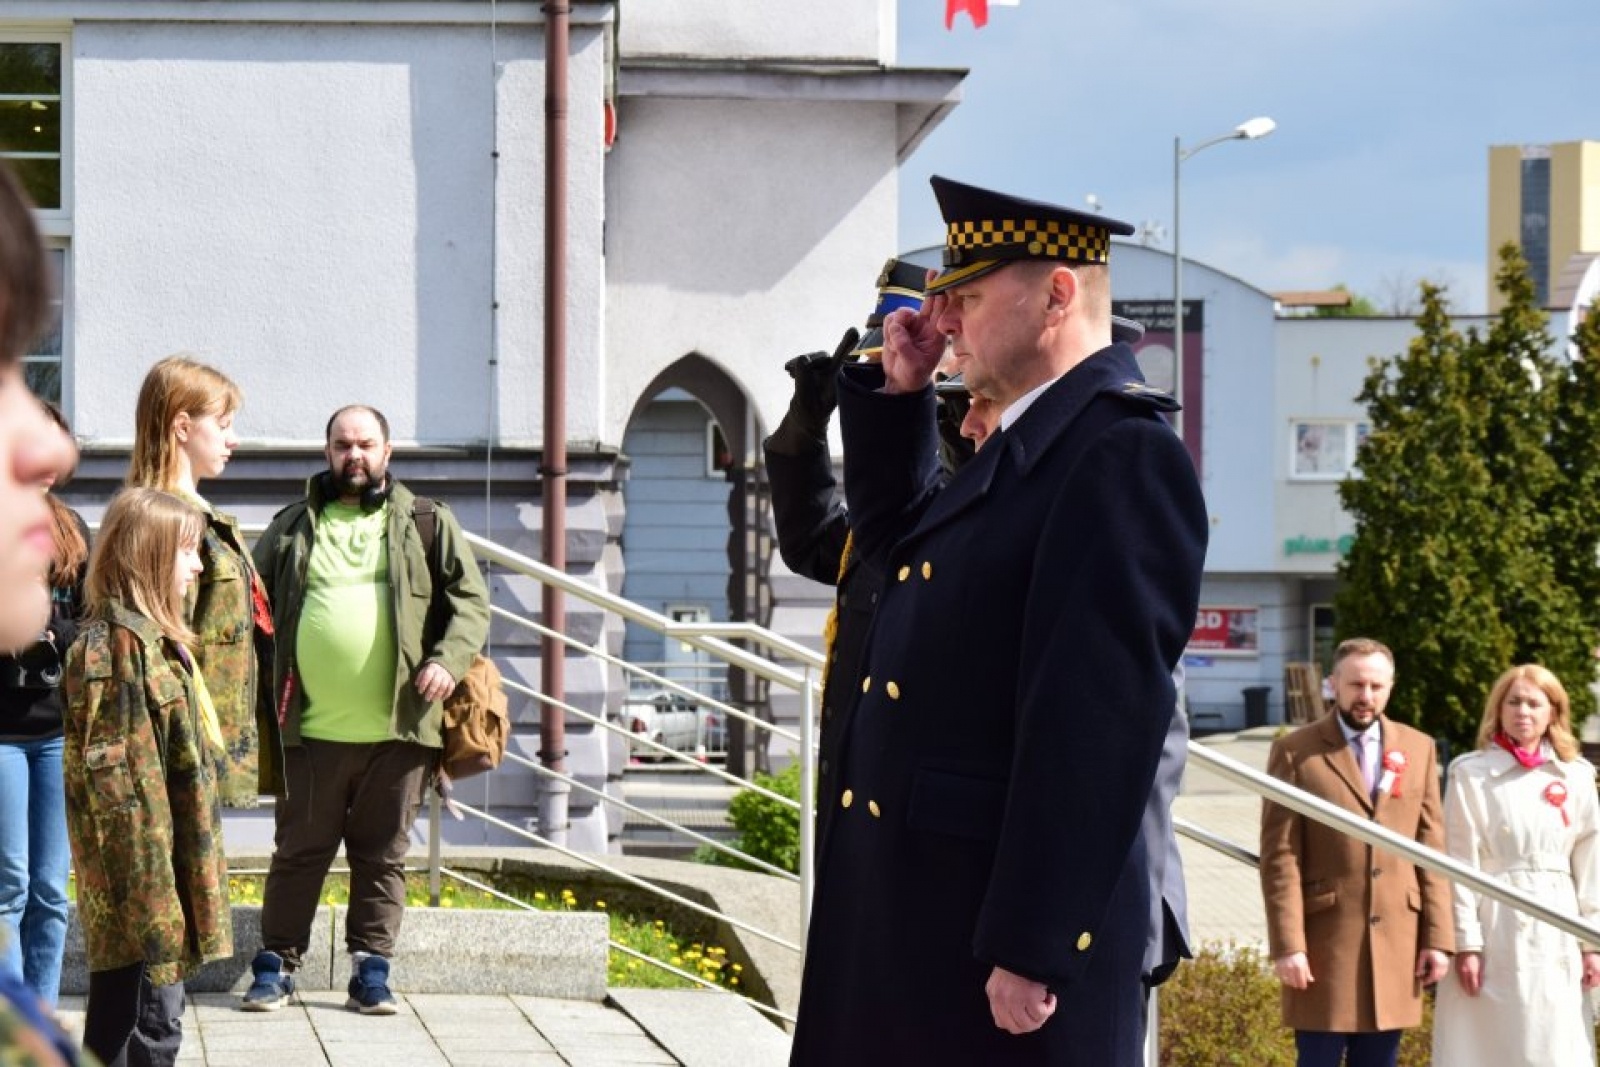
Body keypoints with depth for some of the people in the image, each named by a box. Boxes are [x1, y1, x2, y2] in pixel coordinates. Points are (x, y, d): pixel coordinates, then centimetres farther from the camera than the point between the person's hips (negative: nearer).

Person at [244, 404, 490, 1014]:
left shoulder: (426, 524, 9)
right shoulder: (294, 527, 12)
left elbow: (471, 600, 6)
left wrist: (449, 658, -12)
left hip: (398, 728, 0)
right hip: (313, 729, 1)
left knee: (383, 855, 6)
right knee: (299, 851, 6)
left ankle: (371, 972, 13)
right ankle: (276, 967, 13)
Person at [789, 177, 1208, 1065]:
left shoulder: (1121, 456, -15)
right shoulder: (1025, 445, 15)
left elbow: (1099, 721, -22)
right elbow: (894, 539, 33)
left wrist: (1031, 948, -25)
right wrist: (900, 393, 17)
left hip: (1002, 921, -10)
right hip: (913, 907, 10)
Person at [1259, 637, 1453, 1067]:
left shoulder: (1418, 749, 10)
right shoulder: (1295, 753, -2)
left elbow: (1432, 848, 9)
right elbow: (1280, 856, -5)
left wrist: (1438, 936, 3)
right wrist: (1286, 945, -12)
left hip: (1396, 941, 3)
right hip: (1324, 942, -3)